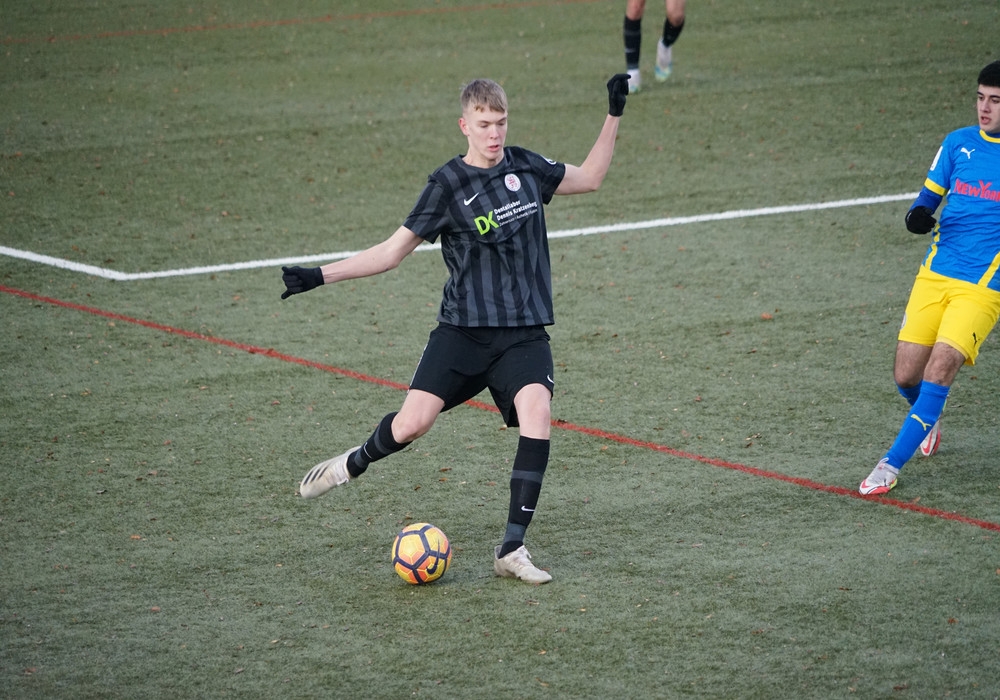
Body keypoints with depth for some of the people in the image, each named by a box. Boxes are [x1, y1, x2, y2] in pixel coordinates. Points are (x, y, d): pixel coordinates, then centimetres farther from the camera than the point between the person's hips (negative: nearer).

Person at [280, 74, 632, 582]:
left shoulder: (525, 167, 7)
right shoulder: (447, 185, -3)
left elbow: (590, 178, 22)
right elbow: (392, 251, 0)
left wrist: (614, 115, 16)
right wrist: (320, 276, -8)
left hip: (524, 334, 2)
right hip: (462, 330, -2)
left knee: (536, 418, -22)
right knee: (412, 423, -14)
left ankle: (511, 551, -14)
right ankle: (353, 464, 23)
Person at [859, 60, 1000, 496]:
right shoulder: (959, 143, 9)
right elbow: (929, 195, 15)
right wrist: (919, 214, -8)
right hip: (935, 275, 4)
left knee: (938, 373, -17)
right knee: (906, 376, 1)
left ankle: (891, 464, -8)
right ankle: (928, 423, 36)